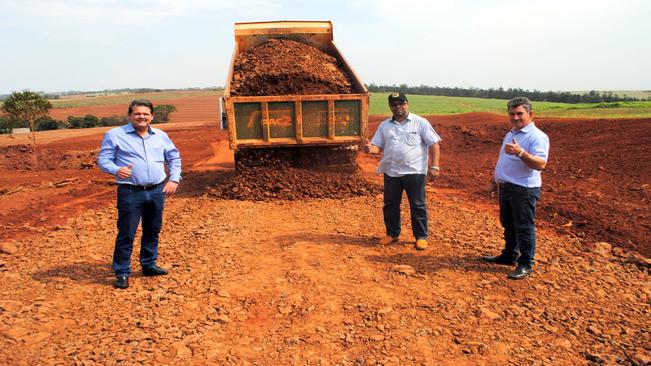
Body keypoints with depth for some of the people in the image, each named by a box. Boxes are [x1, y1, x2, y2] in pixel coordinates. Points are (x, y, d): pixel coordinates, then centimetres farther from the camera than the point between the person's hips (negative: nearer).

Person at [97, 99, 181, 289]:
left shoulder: (161, 136, 12)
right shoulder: (115, 135, 0)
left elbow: (174, 158, 20)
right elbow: (102, 159, -1)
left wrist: (174, 179, 7)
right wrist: (116, 170, -22)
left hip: (157, 191, 4)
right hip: (130, 193, -4)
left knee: (152, 231, 15)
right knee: (126, 234, -2)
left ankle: (149, 265, 30)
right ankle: (122, 272, 11)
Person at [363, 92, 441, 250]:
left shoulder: (420, 123, 0)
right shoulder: (384, 125, 11)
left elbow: (434, 145, -2)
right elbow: (378, 147, 10)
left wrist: (434, 166, -12)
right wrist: (370, 148, -14)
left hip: (414, 172, -4)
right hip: (391, 172, 4)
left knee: (418, 206, 3)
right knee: (390, 204, 11)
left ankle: (421, 236, 15)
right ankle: (392, 234, 27)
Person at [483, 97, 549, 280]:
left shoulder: (537, 136, -14)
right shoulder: (510, 134, 14)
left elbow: (540, 164, -27)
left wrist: (520, 152, -40)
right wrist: (500, 182, 20)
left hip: (524, 189, -9)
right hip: (506, 187, 9)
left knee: (524, 227, -1)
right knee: (508, 225, 19)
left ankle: (526, 264, 11)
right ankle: (509, 256, 34)